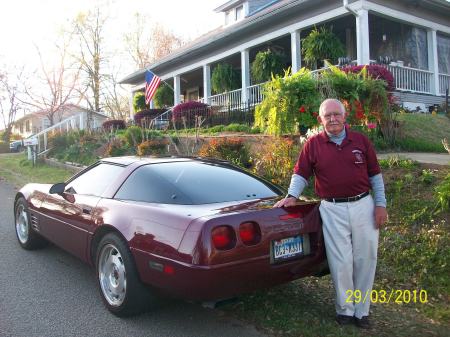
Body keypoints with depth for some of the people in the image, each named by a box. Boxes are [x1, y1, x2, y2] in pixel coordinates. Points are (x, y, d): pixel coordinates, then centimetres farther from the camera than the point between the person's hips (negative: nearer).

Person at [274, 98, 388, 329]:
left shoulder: (360, 140, 5)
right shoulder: (313, 144, 1)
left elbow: (375, 174, 7)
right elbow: (301, 173, 2)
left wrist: (380, 204, 3)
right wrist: (292, 196, -12)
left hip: (363, 205, 2)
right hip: (332, 210, -2)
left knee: (365, 259, 7)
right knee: (341, 262, 0)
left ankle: (362, 310, 22)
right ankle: (345, 309, 18)